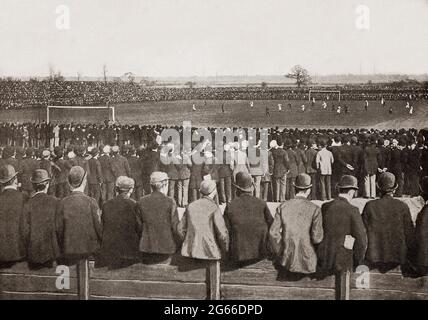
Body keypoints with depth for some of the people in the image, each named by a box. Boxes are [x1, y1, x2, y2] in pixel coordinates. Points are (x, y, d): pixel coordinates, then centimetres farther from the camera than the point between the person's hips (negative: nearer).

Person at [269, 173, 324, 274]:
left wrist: (281, 252, 8)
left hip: (287, 260, 3)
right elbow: (317, 237, -16)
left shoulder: (283, 206, -4)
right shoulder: (315, 209, -12)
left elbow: (273, 232, -7)